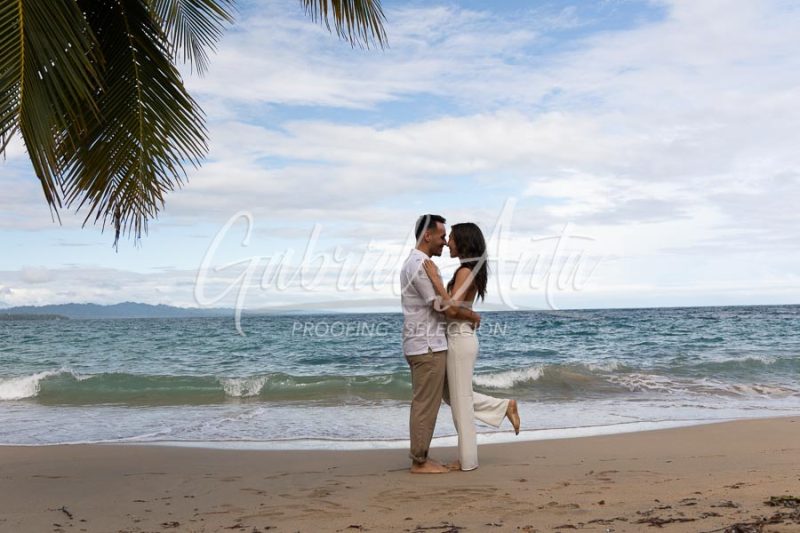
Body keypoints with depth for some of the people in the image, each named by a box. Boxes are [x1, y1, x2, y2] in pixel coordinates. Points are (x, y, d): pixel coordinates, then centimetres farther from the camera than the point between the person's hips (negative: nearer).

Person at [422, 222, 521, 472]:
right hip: (459, 339, 10)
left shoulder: (465, 271, -16)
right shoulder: (469, 270, 12)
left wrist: (435, 278, -23)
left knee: (460, 401, 2)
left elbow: (452, 309, -25)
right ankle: (504, 406, 21)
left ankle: (467, 460, 13)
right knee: (452, 395, 20)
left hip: (460, 340, -10)